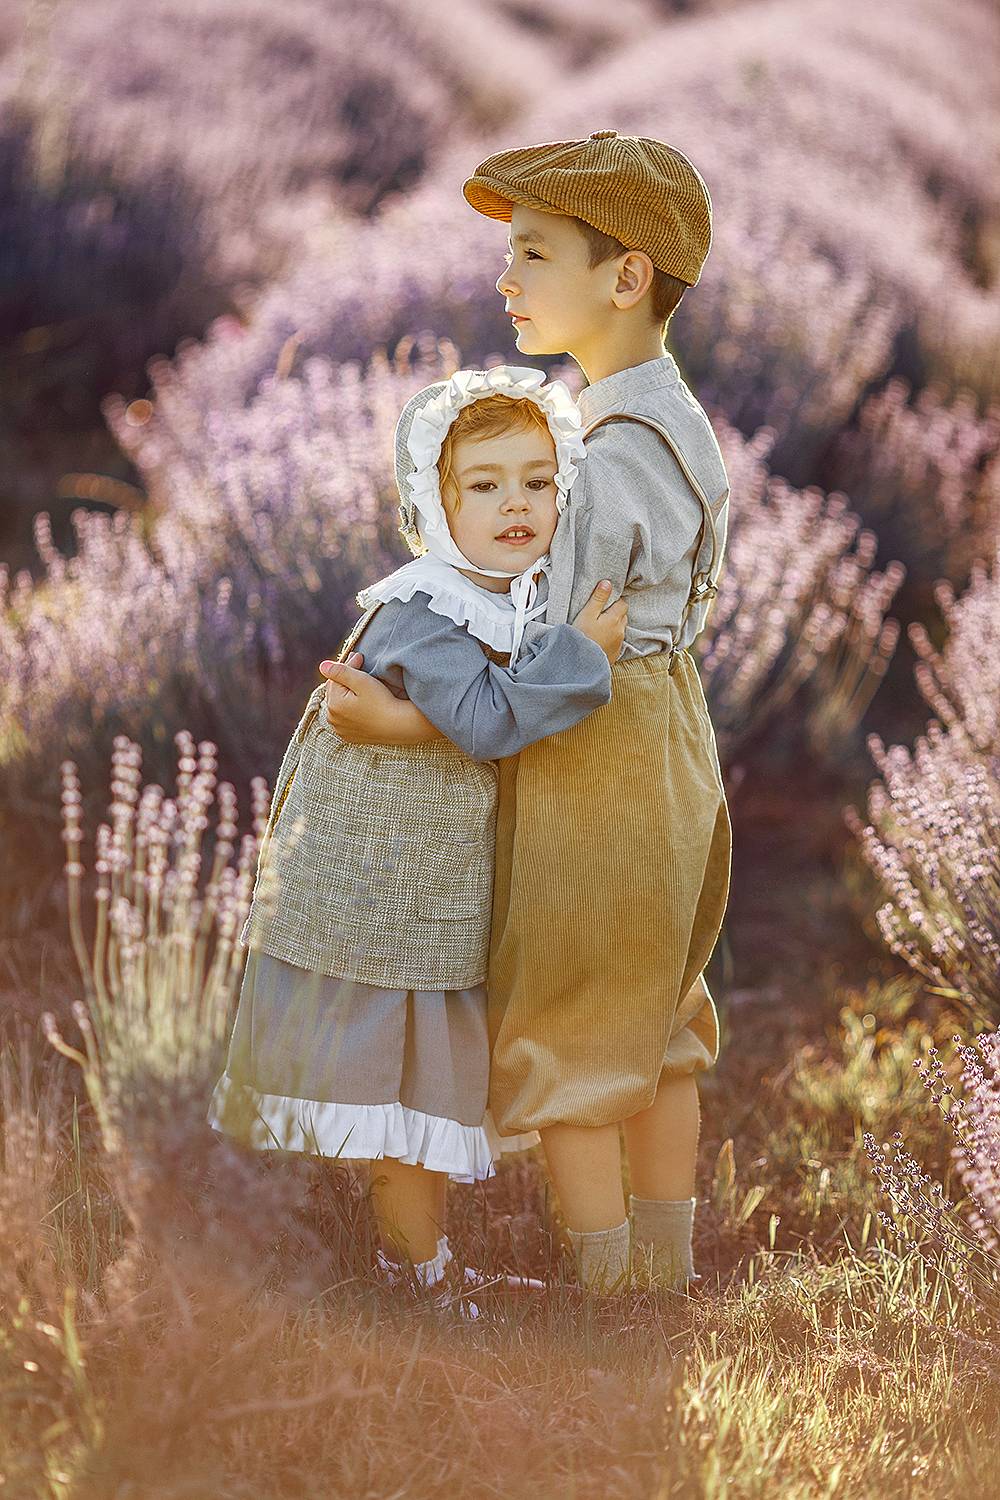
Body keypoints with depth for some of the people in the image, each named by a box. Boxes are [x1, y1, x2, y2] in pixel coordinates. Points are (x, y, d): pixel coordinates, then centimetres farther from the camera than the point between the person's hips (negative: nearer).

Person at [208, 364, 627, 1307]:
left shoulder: (527, 604, 4)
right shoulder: (416, 614, -24)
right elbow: (487, 718, -34)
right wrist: (578, 653, -30)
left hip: (449, 894, 9)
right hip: (378, 892, -9)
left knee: (440, 1077, 19)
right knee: (400, 1081, 3)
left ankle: (430, 1256, 33)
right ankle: (421, 1275, 16)